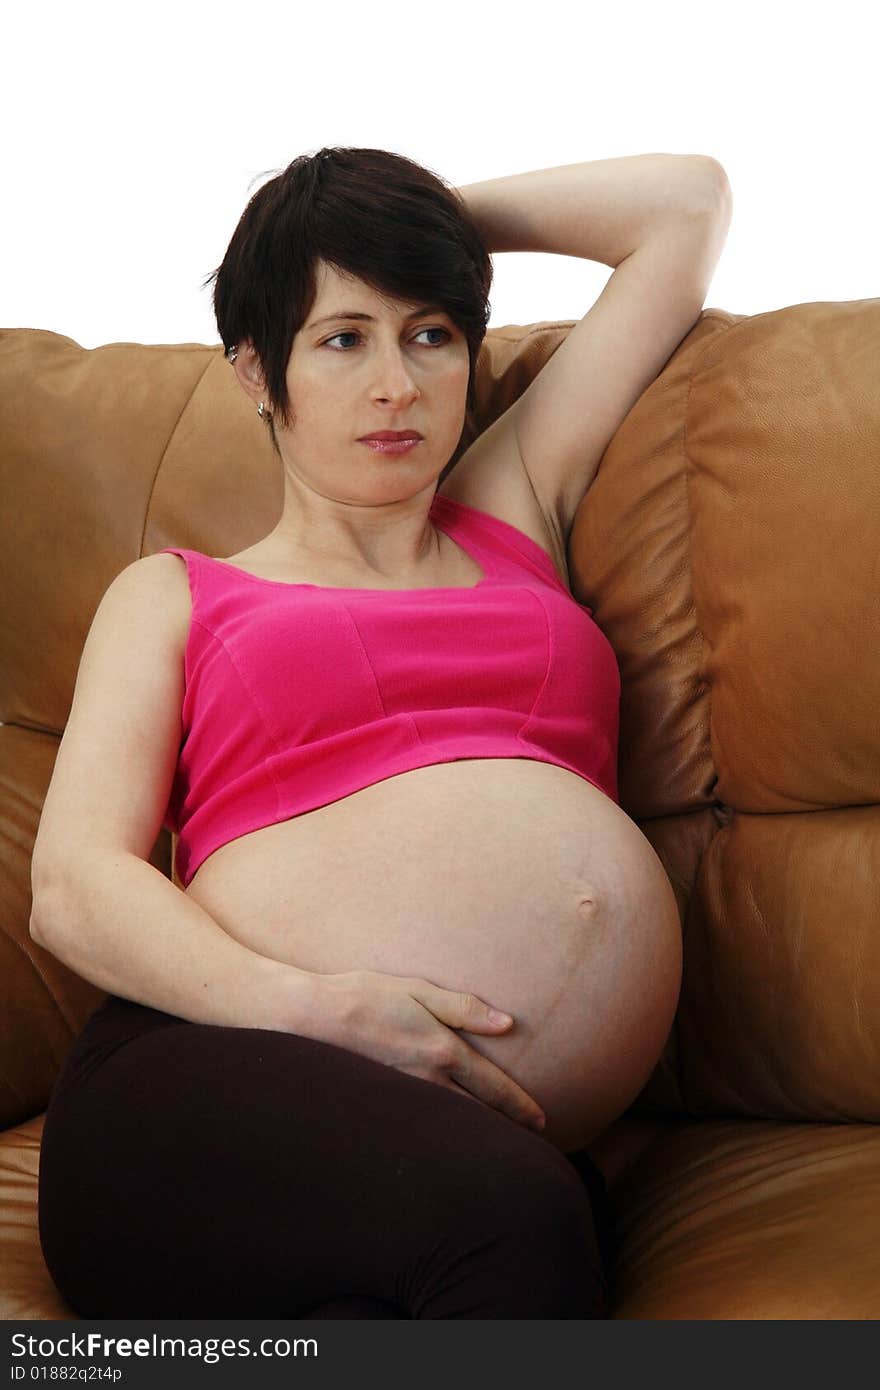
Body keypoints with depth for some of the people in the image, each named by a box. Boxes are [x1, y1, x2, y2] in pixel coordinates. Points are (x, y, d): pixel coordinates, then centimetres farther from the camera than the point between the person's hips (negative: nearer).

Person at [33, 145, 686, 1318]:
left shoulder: (514, 517, 30)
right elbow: (73, 889, 6)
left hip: (516, 1129, 2)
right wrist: (311, 1006, -12)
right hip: (219, 1077, -2)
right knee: (510, 1215, -37)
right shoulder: (176, 594, 23)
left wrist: (443, 205, 43)